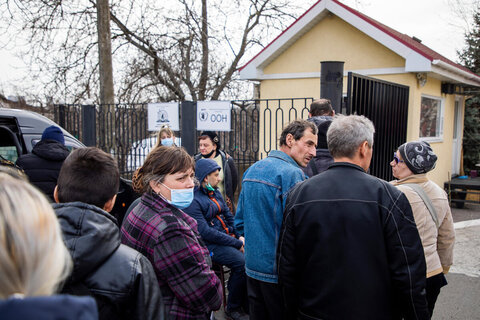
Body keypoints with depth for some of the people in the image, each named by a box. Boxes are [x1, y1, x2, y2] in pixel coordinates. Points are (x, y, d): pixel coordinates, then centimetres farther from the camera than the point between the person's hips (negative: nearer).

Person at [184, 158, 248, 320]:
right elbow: (205, 231, -20)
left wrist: (240, 236, 0)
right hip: (210, 244, -8)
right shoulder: (193, 200, -13)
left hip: (228, 237, 8)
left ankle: (246, 303, 2)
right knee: (241, 261, -26)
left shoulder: (215, 193, 14)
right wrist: (237, 244, -18)